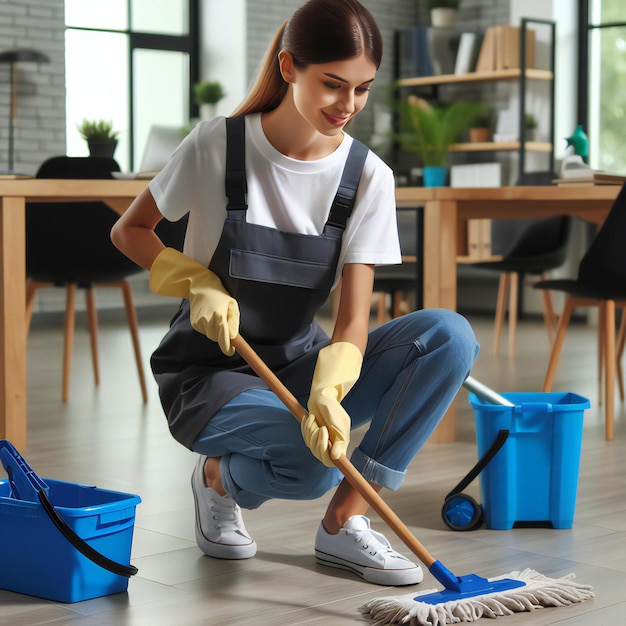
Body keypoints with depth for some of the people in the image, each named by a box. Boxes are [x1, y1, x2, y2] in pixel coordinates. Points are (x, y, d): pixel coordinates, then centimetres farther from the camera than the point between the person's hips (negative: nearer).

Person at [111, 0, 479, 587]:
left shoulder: (368, 176, -7)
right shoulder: (217, 145, -13)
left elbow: (353, 317, -14)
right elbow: (129, 230, 0)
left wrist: (327, 392, -35)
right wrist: (199, 284, -18)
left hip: (298, 363, 4)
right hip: (208, 372, -3)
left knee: (450, 336, -21)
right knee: (313, 460, -35)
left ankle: (343, 523, -15)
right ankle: (220, 476, 4)